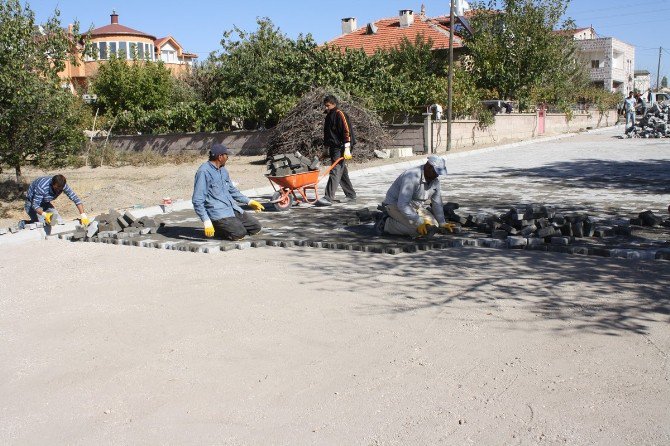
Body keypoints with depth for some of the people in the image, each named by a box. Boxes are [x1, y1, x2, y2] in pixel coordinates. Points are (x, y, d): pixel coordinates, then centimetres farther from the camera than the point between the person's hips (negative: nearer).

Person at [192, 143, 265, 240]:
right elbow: (197, 200, -17)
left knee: (256, 227, 2)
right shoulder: (204, 172, -14)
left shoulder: (223, 170, 14)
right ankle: (217, 228, 0)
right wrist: (206, 221, -24)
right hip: (218, 213, -8)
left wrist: (249, 202, 24)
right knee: (239, 233, -25)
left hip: (232, 209, 9)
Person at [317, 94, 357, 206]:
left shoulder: (339, 114, -10)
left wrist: (347, 149, -22)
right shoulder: (329, 116, 18)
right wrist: (328, 148, 24)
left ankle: (328, 198, -19)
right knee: (343, 173, 13)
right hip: (333, 148, 10)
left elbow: (347, 131, -17)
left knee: (335, 172, -14)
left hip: (341, 149, -10)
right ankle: (351, 196, 21)